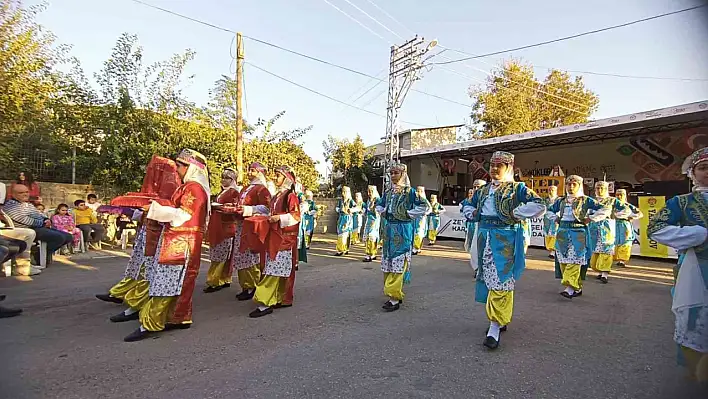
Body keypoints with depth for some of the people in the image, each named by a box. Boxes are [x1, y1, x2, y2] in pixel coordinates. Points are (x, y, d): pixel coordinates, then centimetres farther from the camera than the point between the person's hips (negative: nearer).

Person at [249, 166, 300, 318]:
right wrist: (270, 218, 10)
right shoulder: (277, 195, 17)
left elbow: (295, 216, -14)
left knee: (275, 270, -9)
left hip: (285, 238, -8)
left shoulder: (291, 196, -8)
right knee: (279, 270, 11)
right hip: (274, 237, 8)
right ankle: (283, 299, 19)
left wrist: (279, 218, -21)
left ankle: (265, 303, -8)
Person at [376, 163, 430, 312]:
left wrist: (409, 214, -11)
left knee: (398, 262, -10)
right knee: (387, 261, 10)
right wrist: (383, 213, 9)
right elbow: (379, 206, 29)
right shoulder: (388, 192, 12)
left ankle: (394, 298, -8)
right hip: (389, 228, 7)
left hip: (403, 230, -7)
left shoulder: (409, 191, -7)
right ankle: (396, 293, 24)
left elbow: (426, 206, -12)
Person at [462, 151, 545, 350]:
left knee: (500, 279, -10)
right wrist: (473, 213, 9)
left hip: (505, 238, -7)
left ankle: (495, 328, -8)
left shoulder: (517, 188, -2)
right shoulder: (483, 190, 15)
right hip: (484, 236, 7)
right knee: (488, 277, 11)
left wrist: (515, 214, -14)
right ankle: (502, 319, 27)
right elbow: (468, 207, 28)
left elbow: (539, 206, -14)